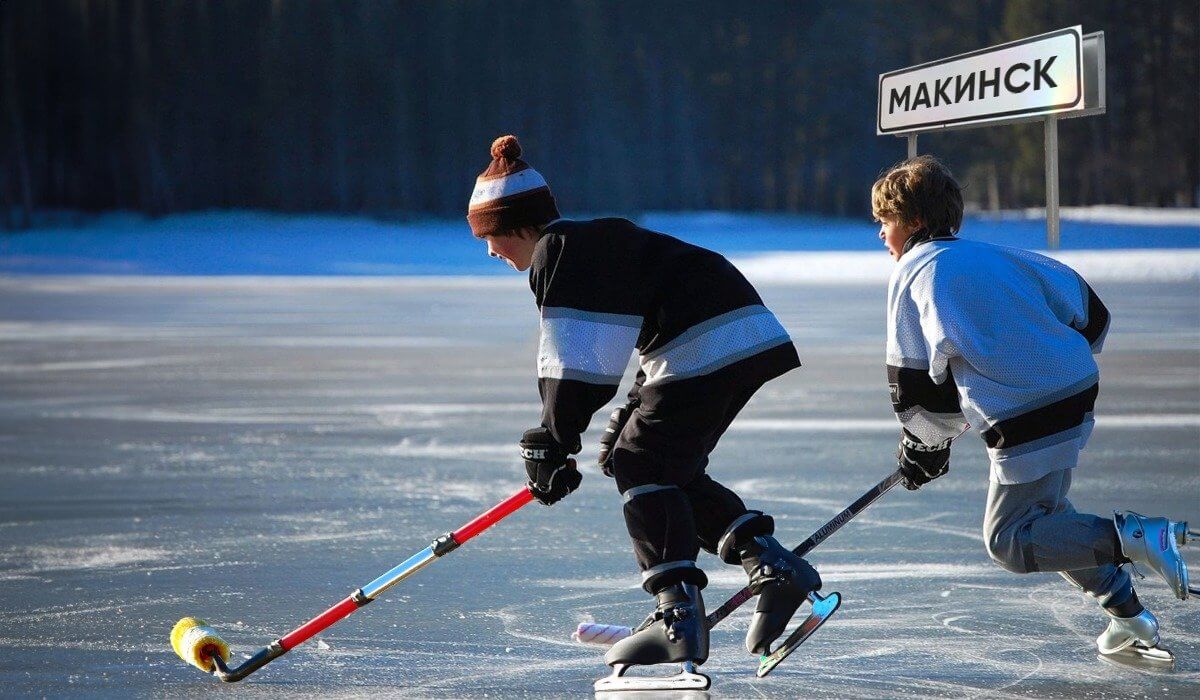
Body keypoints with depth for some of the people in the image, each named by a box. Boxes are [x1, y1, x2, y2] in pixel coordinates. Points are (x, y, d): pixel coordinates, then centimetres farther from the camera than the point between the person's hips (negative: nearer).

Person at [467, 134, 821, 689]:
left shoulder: (560, 254, -6)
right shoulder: (595, 243, 25)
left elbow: (574, 363, -13)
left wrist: (552, 445, -8)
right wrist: (633, 413, 28)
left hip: (708, 349, -10)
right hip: (747, 345, 10)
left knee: (640, 463, -6)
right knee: (672, 467, 17)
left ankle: (679, 615, -15)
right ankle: (775, 565, 7)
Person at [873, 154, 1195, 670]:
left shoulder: (912, 272, -1)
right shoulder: (994, 256, 18)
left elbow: (915, 377, -2)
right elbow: (1087, 309, 19)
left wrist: (925, 444, 13)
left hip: (1025, 423, -8)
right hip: (1076, 396, 8)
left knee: (1010, 541, 2)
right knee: (1045, 513, 24)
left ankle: (1130, 537, -17)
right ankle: (1129, 620, 21)